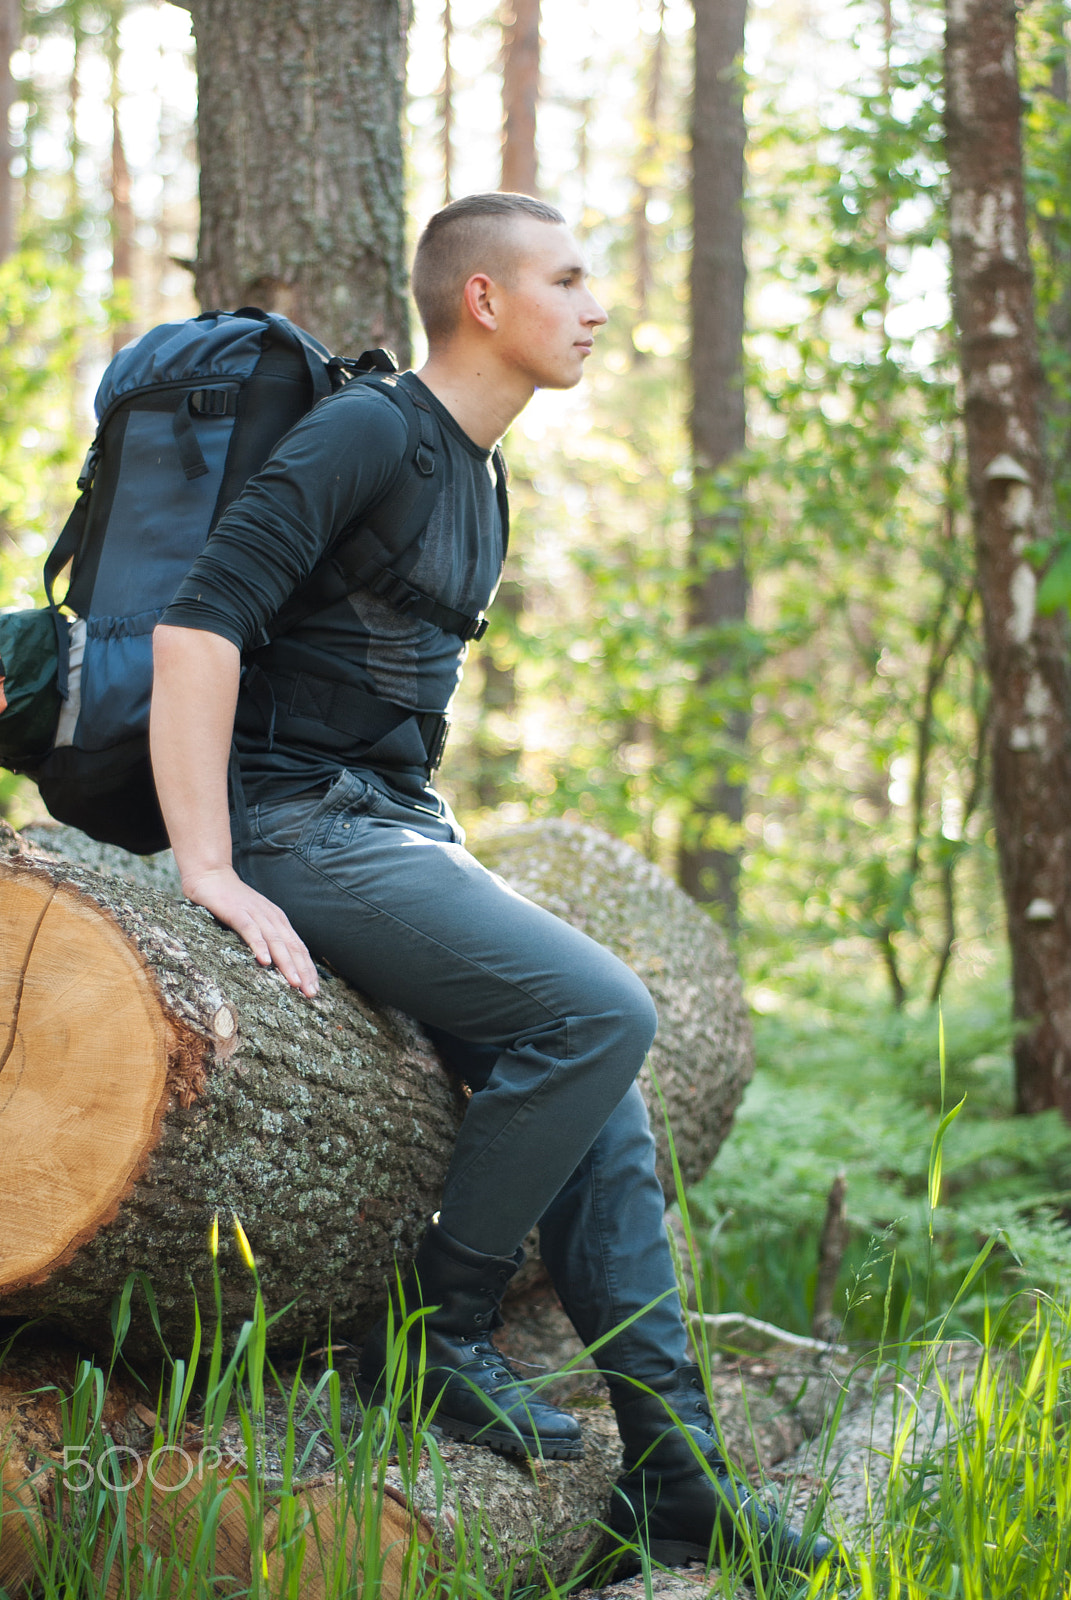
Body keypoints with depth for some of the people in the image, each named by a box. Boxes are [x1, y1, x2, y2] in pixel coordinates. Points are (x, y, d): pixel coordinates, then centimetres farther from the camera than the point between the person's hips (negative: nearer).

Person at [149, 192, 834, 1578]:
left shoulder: (474, 476, 18)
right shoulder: (366, 433, -12)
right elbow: (197, 625, -22)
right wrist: (209, 872, -26)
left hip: (394, 829, 9)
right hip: (298, 827, -9)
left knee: (599, 1087, -2)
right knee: (600, 1012, -22)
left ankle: (669, 1473, -1)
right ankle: (431, 1331, -9)